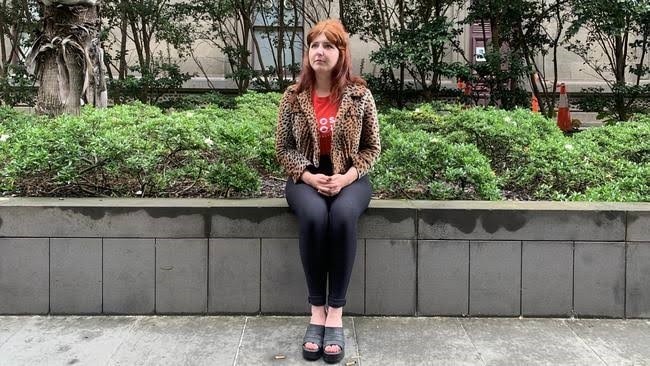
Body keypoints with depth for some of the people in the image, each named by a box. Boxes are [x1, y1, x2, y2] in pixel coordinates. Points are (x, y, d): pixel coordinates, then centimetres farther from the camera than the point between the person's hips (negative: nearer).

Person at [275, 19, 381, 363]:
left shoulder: (359, 95, -2)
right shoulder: (293, 96, 0)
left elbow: (372, 147, 2)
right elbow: (283, 148, 3)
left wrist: (347, 177, -15)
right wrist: (308, 176, -14)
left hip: (349, 177, 0)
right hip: (306, 177, 1)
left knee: (343, 215, -35)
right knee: (314, 216, -34)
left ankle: (335, 312, -25)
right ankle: (317, 310, -21)